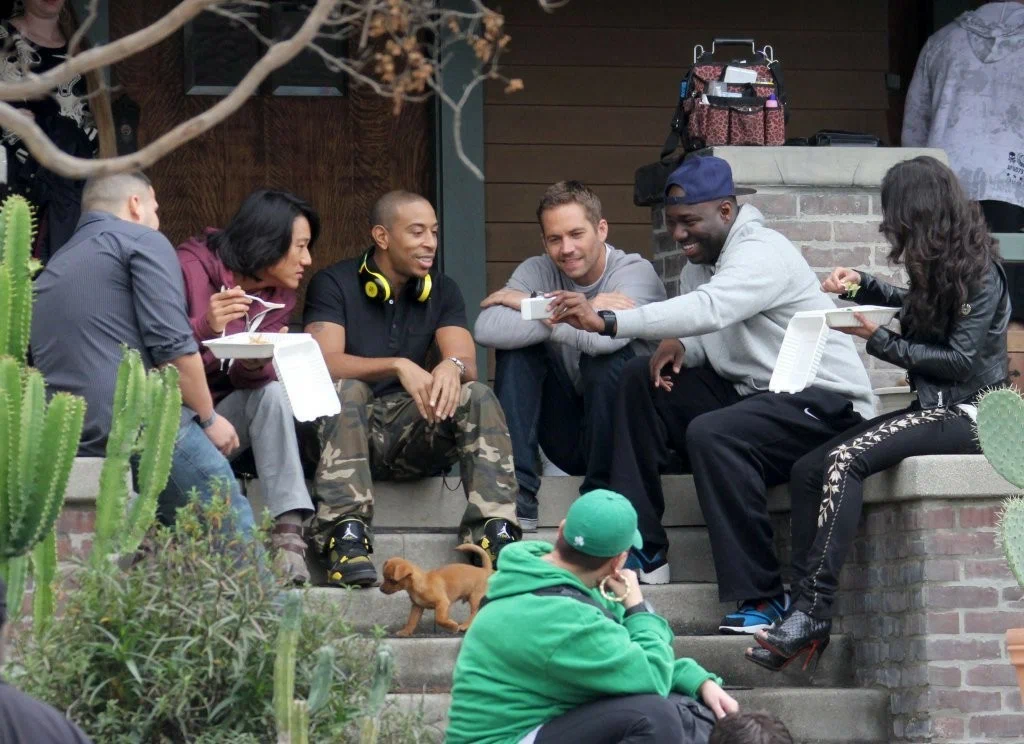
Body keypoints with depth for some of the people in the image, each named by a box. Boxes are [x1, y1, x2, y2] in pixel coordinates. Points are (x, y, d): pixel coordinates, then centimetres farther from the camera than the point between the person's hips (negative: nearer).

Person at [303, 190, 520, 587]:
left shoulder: (441, 291, 10)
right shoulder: (334, 285, -3)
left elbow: (468, 363, -4)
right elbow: (325, 363, -19)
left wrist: (452, 367, -30)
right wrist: (398, 366, -33)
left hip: (412, 434, 4)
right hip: (348, 431, -3)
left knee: (477, 396, -20)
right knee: (349, 391, -34)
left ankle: (496, 533, -35)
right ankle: (346, 537, -45)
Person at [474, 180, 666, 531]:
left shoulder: (635, 272, -14)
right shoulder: (538, 271, -2)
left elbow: (603, 337, -36)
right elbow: (486, 329, -22)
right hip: (567, 436, 4)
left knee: (608, 357, -29)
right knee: (517, 346, -15)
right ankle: (516, 497, -20)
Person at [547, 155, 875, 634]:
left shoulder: (762, 254, -19)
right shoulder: (700, 259, 12)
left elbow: (710, 310, -37)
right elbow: (708, 337, 14)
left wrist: (607, 322, -44)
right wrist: (678, 348, -13)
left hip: (827, 402, -10)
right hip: (751, 392, 10)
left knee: (713, 434, -34)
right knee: (642, 379, 0)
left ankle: (761, 598, -28)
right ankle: (643, 551, -2)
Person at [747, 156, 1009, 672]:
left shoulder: (979, 272, -12)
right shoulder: (943, 265, 13)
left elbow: (962, 359, -17)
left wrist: (880, 341, -13)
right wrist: (864, 287, 16)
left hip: (965, 414, -9)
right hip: (932, 408, 9)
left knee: (846, 459, -30)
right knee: (807, 470, -8)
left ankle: (813, 610, -35)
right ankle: (805, 609, -17)